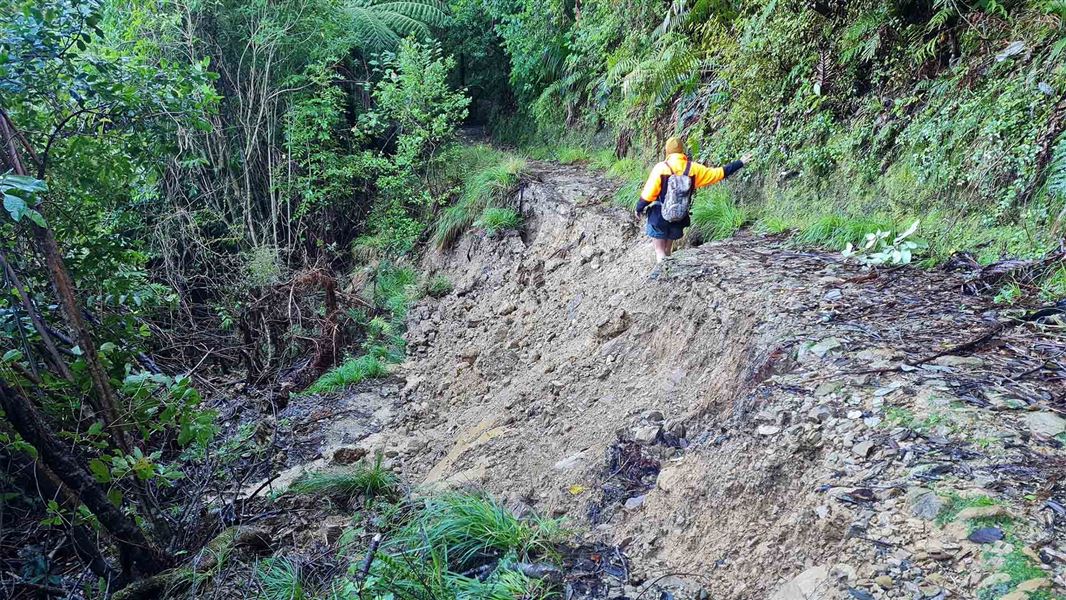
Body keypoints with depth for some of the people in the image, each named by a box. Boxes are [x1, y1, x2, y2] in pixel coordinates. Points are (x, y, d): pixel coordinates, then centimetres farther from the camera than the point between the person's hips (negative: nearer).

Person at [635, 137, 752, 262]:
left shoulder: (661, 167, -14)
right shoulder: (693, 168, -5)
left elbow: (648, 193, -14)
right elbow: (719, 173, 3)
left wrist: (639, 208, 2)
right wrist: (740, 163, 14)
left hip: (659, 215, -4)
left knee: (660, 250, 2)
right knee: (668, 249, 22)